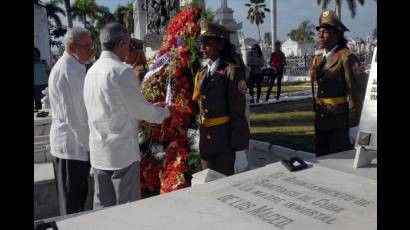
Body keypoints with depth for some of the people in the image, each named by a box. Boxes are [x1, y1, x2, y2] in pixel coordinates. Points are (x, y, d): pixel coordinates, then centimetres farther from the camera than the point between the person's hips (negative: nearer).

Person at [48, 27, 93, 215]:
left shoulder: (75, 68, 13)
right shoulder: (66, 71, -18)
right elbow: (72, 115, -21)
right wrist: (88, 143, -12)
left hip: (79, 145, 10)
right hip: (71, 146, -10)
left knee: (80, 195, 19)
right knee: (72, 204, 2)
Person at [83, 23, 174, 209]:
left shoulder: (92, 71, 10)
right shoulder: (122, 71, -14)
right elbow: (139, 109, -9)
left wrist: (151, 108, 19)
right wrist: (165, 112, 9)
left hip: (98, 152, 8)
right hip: (122, 152, -7)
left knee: (102, 208, 14)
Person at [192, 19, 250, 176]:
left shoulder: (232, 72, -11)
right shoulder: (202, 73, 11)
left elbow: (238, 114, -14)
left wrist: (240, 151, -15)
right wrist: (199, 142, 14)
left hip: (226, 144, -6)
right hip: (205, 144, 6)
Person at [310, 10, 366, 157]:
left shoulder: (347, 59, -12)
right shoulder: (318, 59, 11)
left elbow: (356, 93, -14)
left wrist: (354, 125, -15)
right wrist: (317, 114, 17)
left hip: (340, 124, -7)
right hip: (321, 122, 7)